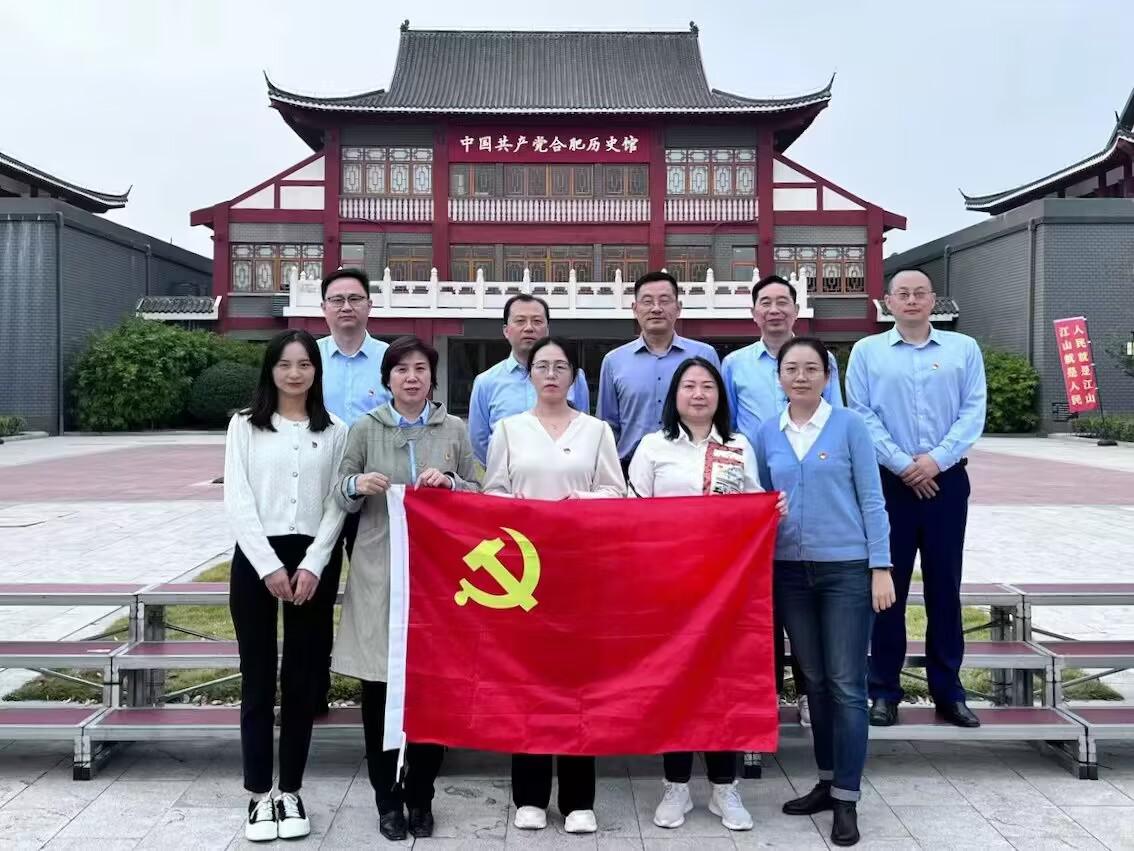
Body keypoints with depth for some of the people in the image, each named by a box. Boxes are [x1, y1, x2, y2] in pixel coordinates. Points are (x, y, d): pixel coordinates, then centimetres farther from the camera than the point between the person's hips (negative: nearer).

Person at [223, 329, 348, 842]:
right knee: (258, 681, 3)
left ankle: (290, 793, 17)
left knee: (303, 680, 6)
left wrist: (312, 565, -10)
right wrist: (268, 566, -12)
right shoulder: (245, 426, 5)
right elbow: (237, 501, -3)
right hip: (256, 558, -1)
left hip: (312, 562, 1)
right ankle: (259, 795, 13)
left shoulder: (334, 432, 7)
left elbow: (336, 504, 2)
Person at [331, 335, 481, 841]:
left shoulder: (454, 431, 7)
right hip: (378, 573, 0)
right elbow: (340, 498, 7)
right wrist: (356, 485, -15)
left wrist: (449, 483, -11)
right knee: (378, 690, 4)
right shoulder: (364, 430, 5)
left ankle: (421, 798, 20)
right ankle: (388, 799, 19)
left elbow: (478, 495, 9)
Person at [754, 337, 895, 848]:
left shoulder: (849, 426, -4)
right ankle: (827, 780, 27)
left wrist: (881, 567, -9)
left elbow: (871, 500, -4)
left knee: (846, 684, -1)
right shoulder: (768, 434, 6)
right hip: (790, 570, 4)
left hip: (846, 568, -4)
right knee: (814, 680, 14)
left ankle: (846, 798, 8)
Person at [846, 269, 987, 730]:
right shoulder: (866, 351, 5)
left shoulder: (964, 348, 9)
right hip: (889, 481, -1)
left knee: (944, 585, 7)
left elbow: (973, 411, 0)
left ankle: (948, 690, 17)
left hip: (946, 480, 1)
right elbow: (861, 415, -3)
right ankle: (884, 690, 12)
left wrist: (936, 459, -13)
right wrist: (902, 464, -12)